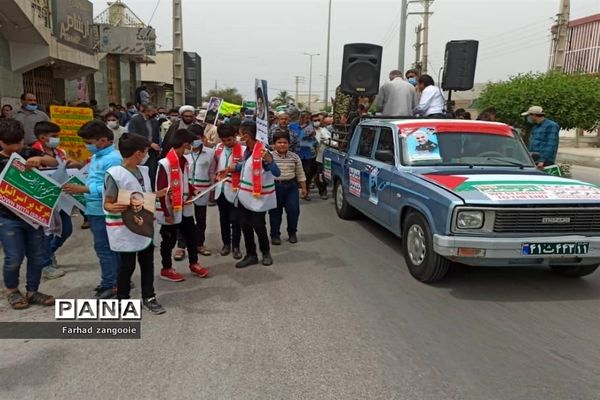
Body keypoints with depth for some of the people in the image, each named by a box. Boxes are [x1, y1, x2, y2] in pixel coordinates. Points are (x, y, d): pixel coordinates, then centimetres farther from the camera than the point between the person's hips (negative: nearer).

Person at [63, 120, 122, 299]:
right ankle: (117, 280, 28)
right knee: (111, 247, 17)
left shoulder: (112, 159, -19)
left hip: (104, 211, -10)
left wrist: (83, 189, -25)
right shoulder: (97, 156, 12)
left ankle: (110, 285, 10)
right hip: (96, 210, 10)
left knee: (104, 248, -1)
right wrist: (80, 188, 6)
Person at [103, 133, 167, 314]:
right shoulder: (114, 174, -18)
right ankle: (122, 300, 26)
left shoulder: (143, 170, 5)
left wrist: (160, 194, 13)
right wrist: (115, 208, -37)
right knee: (127, 265, 6)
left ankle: (148, 297, 29)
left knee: (147, 261, 14)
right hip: (125, 229, -7)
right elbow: (107, 204, -17)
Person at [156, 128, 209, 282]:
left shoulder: (184, 161, 5)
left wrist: (193, 191, 3)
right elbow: (161, 190, -19)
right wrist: (166, 212, -18)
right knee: (169, 240, 8)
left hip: (185, 207, 8)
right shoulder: (165, 164, -21)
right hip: (171, 210, -7)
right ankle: (166, 269, 25)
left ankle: (193, 264, 33)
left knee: (191, 236, 16)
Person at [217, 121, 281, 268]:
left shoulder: (262, 152, -23)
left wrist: (269, 159, -45)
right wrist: (230, 169, 19)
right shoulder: (247, 150, 2)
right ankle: (251, 255, 22)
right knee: (245, 225, 10)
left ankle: (266, 252, 28)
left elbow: (277, 173, -29)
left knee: (258, 225, 5)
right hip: (245, 194, 8)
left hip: (259, 196, -8)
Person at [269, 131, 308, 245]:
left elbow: (300, 174, 9)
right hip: (275, 186, -1)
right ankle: (275, 235, 20)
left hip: (291, 186, 2)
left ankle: (292, 233, 19)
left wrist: (304, 188, 8)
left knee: (294, 210, -2)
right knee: (275, 212, 6)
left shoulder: (294, 157, 3)